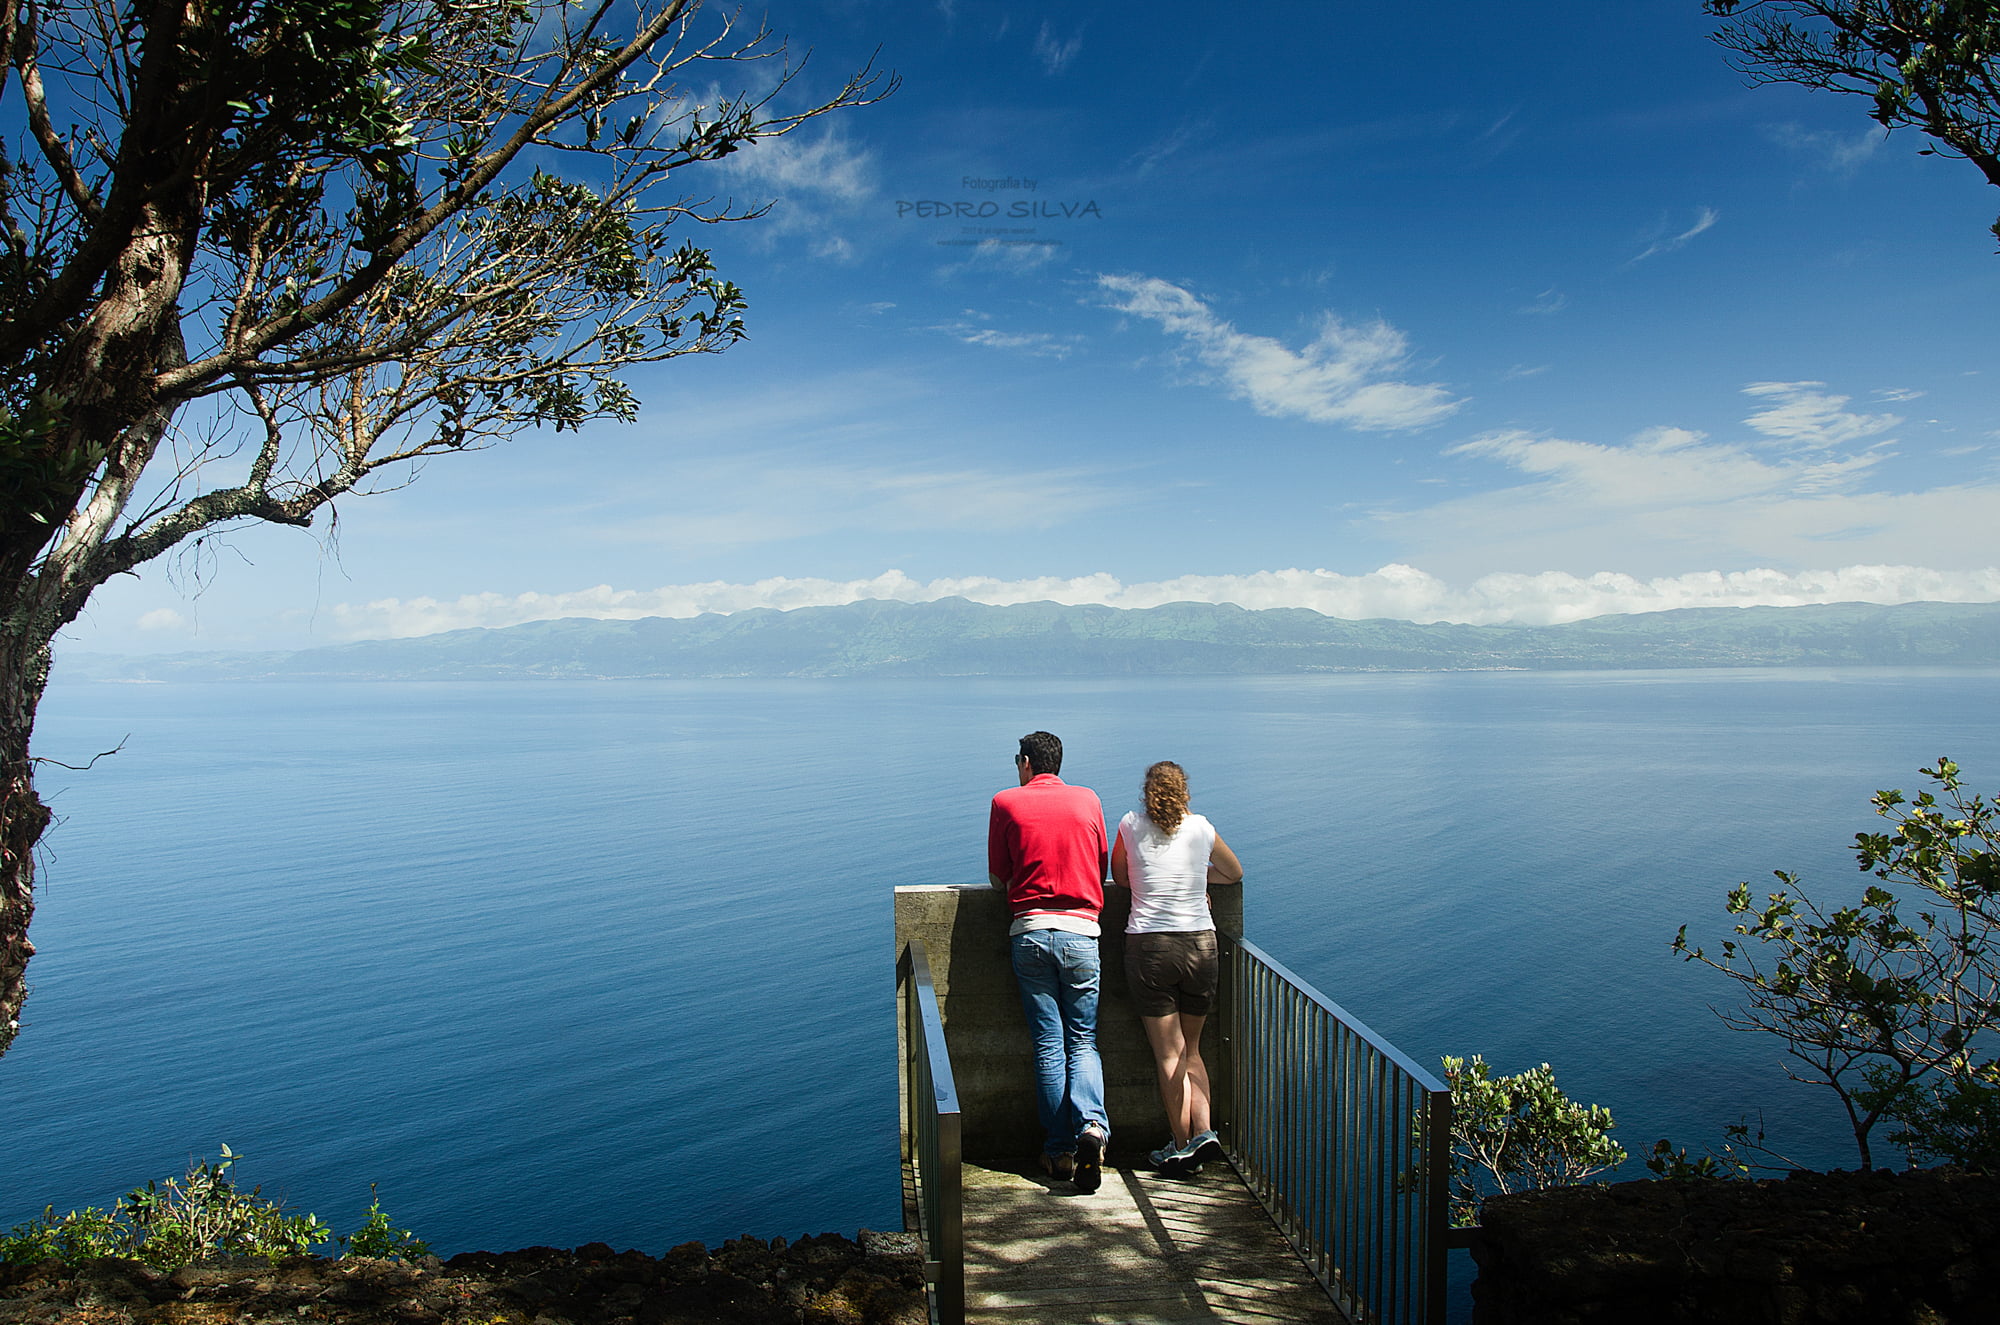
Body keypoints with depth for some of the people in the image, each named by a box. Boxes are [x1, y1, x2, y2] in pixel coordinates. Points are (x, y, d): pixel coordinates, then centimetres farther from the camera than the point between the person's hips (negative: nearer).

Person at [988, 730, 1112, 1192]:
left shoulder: (1006, 803, 3)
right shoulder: (1088, 800, 9)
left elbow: (998, 878, 7)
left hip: (1030, 930, -1)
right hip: (1080, 930, 1)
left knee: (1048, 1044, 5)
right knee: (1083, 1039, 8)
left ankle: (1059, 1150, 7)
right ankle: (1091, 1125, -16)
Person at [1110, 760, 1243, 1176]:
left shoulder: (1131, 826, 1)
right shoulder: (1202, 829, 5)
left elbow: (1119, 877, 16)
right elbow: (1234, 873, 21)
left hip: (1148, 946, -2)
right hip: (1201, 943, 2)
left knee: (1169, 1054, 6)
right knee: (1191, 1050, 17)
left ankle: (1182, 1146, 11)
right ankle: (1204, 1131, 4)